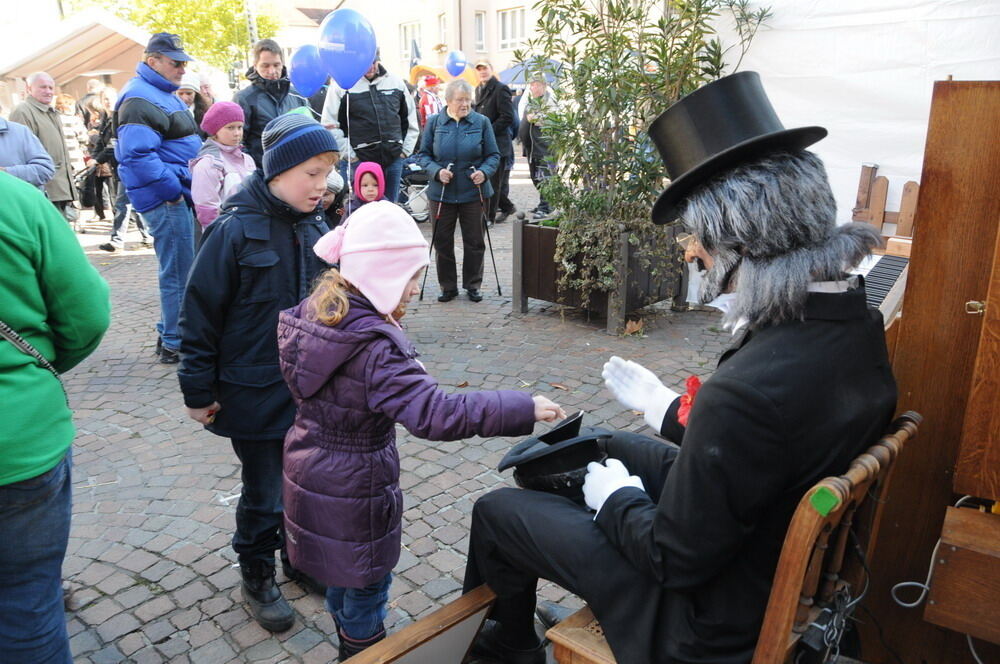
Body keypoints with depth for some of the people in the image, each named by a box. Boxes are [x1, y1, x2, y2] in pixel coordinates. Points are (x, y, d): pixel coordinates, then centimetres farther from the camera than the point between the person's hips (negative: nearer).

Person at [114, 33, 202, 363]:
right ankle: (175, 344, 6)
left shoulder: (162, 94, 19)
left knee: (178, 270, 17)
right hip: (167, 200, -10)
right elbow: (137, 155, -25)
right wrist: (172, 192, -22)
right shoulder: (140, 99, -15)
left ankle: (169, 333, 30)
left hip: (180, 195, 10)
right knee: (179, 273, -4)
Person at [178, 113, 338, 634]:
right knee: (264, 492, 9)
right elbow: (199, 315, -12)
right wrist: (198, 390, -8)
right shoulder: (235, 230, -16)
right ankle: (257, 576, 33)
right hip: (255, 391, -5)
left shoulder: (315, 227, 1)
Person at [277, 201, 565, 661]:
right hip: (353, 488, -9)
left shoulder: (314, 312, -5)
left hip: (309, 470, 9)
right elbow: (436, 414, -38)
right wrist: (523, 409, -35)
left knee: (342, 573, 29)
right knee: (367, 585, 15)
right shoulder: (374, 347, -31)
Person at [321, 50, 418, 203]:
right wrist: (349, 154, -8)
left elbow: (411, 120, 17)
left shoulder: (395, 82, 9)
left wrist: (406, 150, 8)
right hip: (358, 161, -3)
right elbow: (330, 125, -5)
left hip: (394, 160, 4)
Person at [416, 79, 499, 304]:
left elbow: (493, 155, 4)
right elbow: (423, 155, 5)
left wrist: (484, 172, -15)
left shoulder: (481, 122, 1)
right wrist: (437, 171, -14)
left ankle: (473, 285, 21)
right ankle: (448, 286, 20)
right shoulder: (434, 122, 3)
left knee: (474, 241, 6)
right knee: (442, 241, 6)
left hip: (473, 191, 0)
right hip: (442, 192, 1)